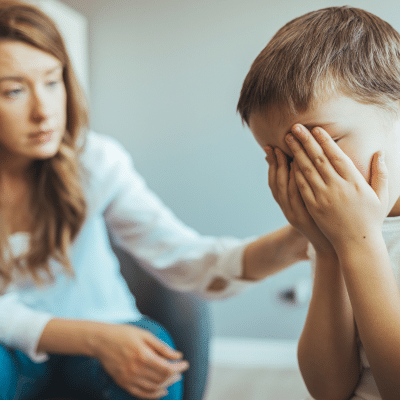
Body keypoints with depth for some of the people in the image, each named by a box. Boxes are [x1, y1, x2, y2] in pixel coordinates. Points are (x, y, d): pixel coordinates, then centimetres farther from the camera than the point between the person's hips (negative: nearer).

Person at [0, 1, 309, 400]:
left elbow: (183, 258, -23)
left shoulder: (93, 160, -15)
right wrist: (97, 338, -33)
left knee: (151, 345, -31)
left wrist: (291, 242, -40)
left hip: (104, 328, 1)